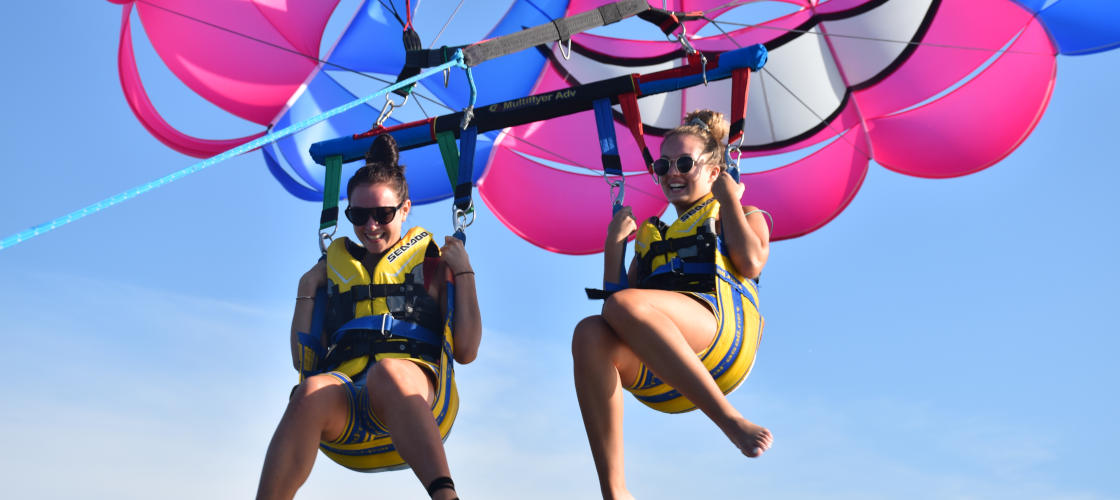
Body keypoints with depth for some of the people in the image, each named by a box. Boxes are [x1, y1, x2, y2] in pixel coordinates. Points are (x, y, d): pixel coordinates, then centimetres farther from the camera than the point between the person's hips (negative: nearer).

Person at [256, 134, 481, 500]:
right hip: (342, 403, 2)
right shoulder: (335, 268, 28)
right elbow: (303, 361, 21)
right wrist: (307, 291, 16)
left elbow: (466, 351, 9)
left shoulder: (432, 264, 21)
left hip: (416, 394, -2)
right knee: (311, 393, -36)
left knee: (387, 371, -40)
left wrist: (463, 271, 8)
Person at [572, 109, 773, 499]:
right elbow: (618, 291, 23)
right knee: (590, 334, -31)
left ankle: (731, 418, -33)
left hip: (722, 325, -4)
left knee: (623, 306, -34)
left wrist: (728, 199, 11)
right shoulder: (652, 236, 36)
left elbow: (751, 263, 2)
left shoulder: (745, 217, 27)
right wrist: (615, 243, 17)